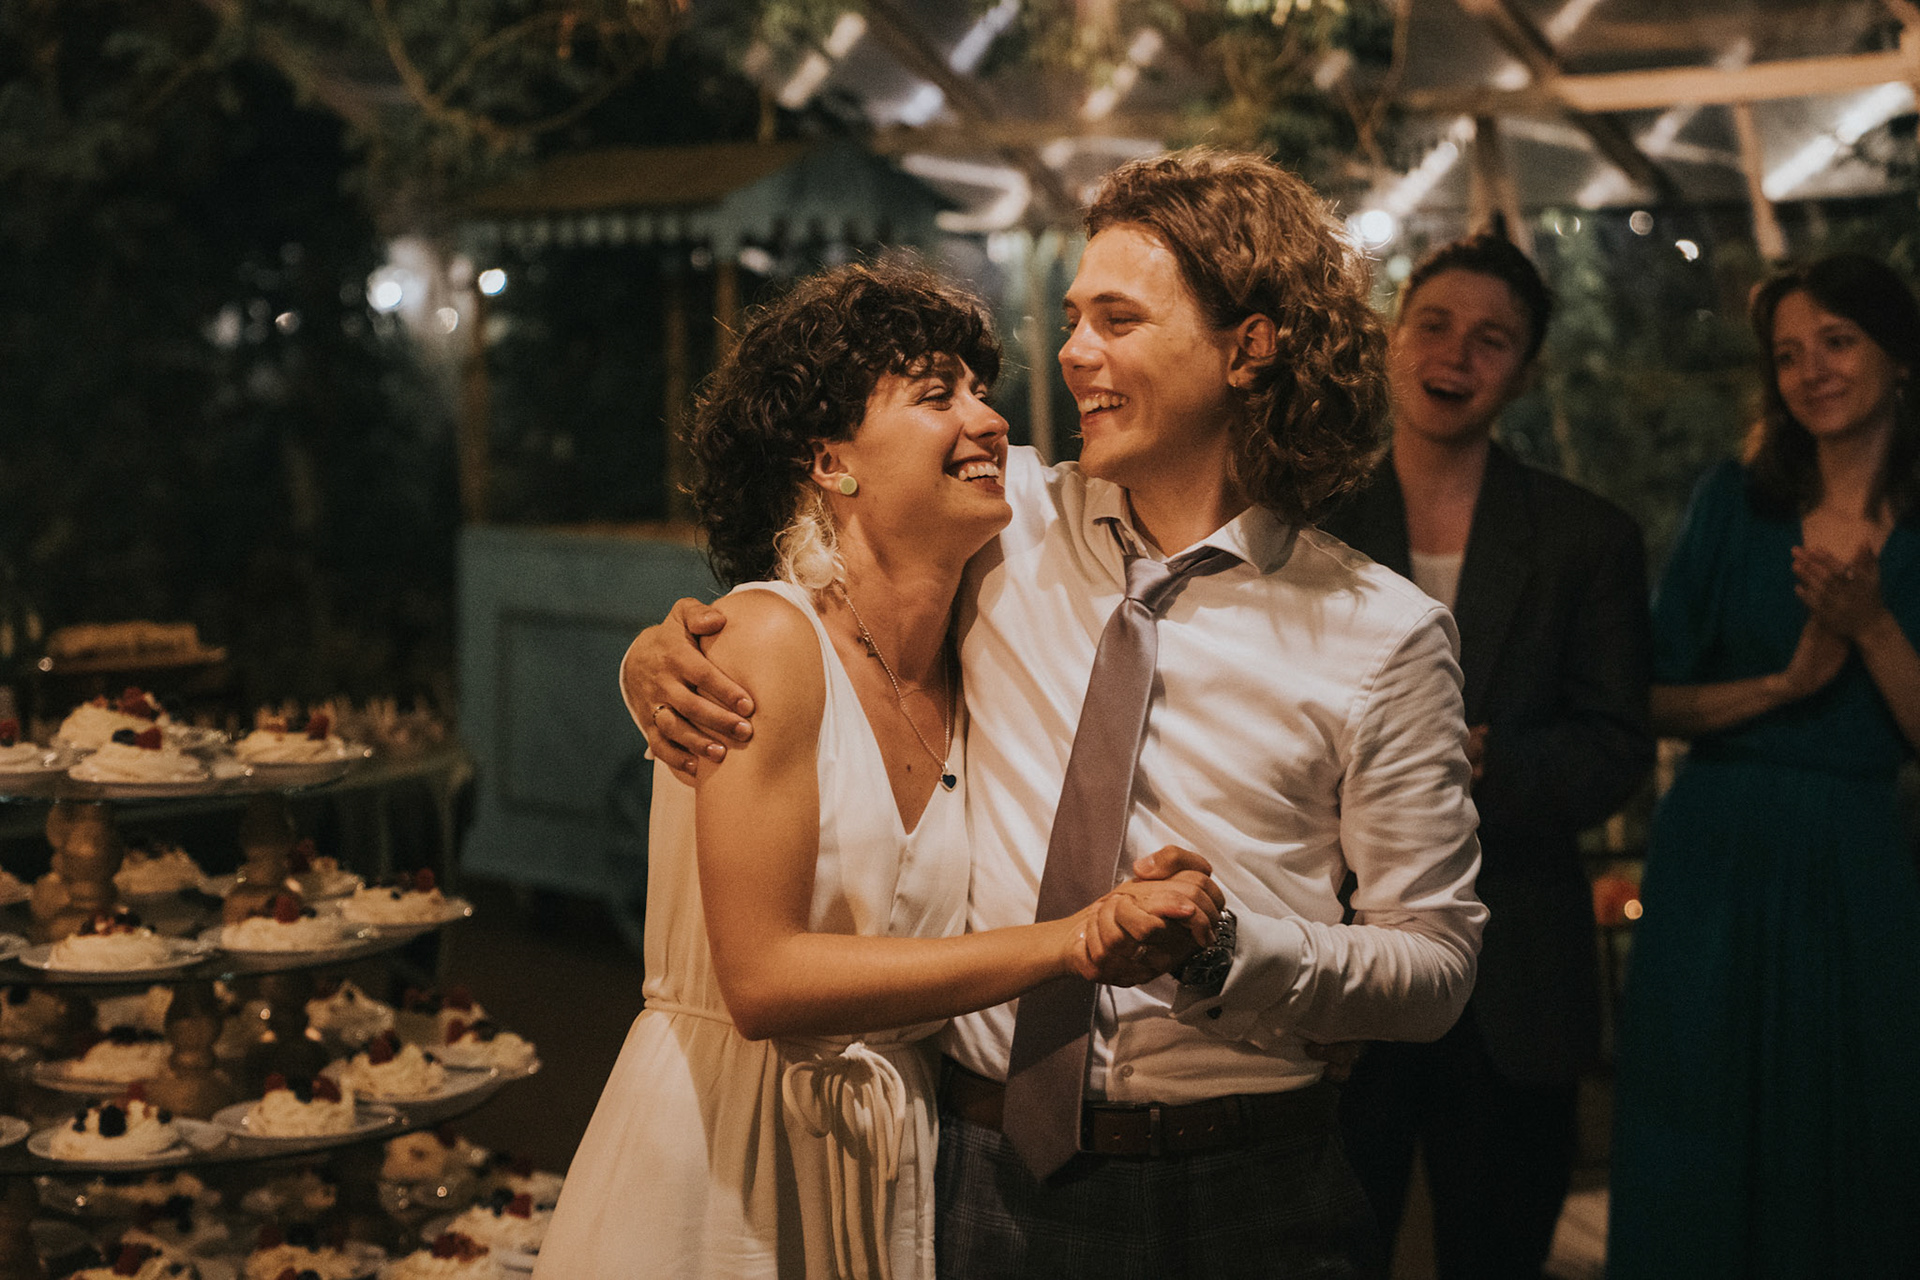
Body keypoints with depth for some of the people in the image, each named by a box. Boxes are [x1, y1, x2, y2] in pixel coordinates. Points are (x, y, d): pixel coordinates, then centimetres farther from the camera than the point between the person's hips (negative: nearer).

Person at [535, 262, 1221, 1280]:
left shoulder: (963, 674, 2)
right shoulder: (769, 640, -16)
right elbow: (763, 978, -23)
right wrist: (1068, 941, -24)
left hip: (889, 1159, 6)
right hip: (715, 1158, -6)